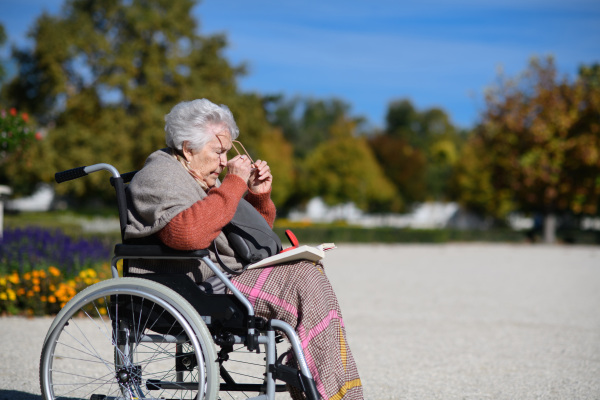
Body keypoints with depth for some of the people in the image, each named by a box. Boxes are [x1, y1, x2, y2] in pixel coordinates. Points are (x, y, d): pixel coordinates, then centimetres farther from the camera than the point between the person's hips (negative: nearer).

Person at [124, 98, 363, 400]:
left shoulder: (203, 179, 23)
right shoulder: (158, 176, -8)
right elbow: (190, 233, -29)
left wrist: (259, 197, 11)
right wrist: (235, 183, -21)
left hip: (221, 278, 10)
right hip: (194, 289, -10)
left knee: (308, 271, -4)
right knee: (305, 281, -20)